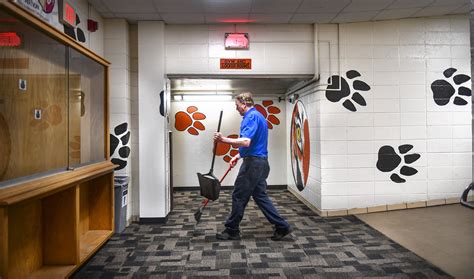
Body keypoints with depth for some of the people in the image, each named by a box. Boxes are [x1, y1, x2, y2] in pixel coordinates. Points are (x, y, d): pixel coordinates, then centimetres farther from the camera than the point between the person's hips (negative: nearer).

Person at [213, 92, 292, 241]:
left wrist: (224, 139, -23)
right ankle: (281, 226, 16)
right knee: (260, 196, 14)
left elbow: (246, 142, -28)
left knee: (239, 197, 2)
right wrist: (238, 156, 21)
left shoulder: (251, 117, -15)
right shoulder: (257, 116, 18)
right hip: (260, 162, 10)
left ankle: (232, 231, 16)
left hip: (252, 164, -10)